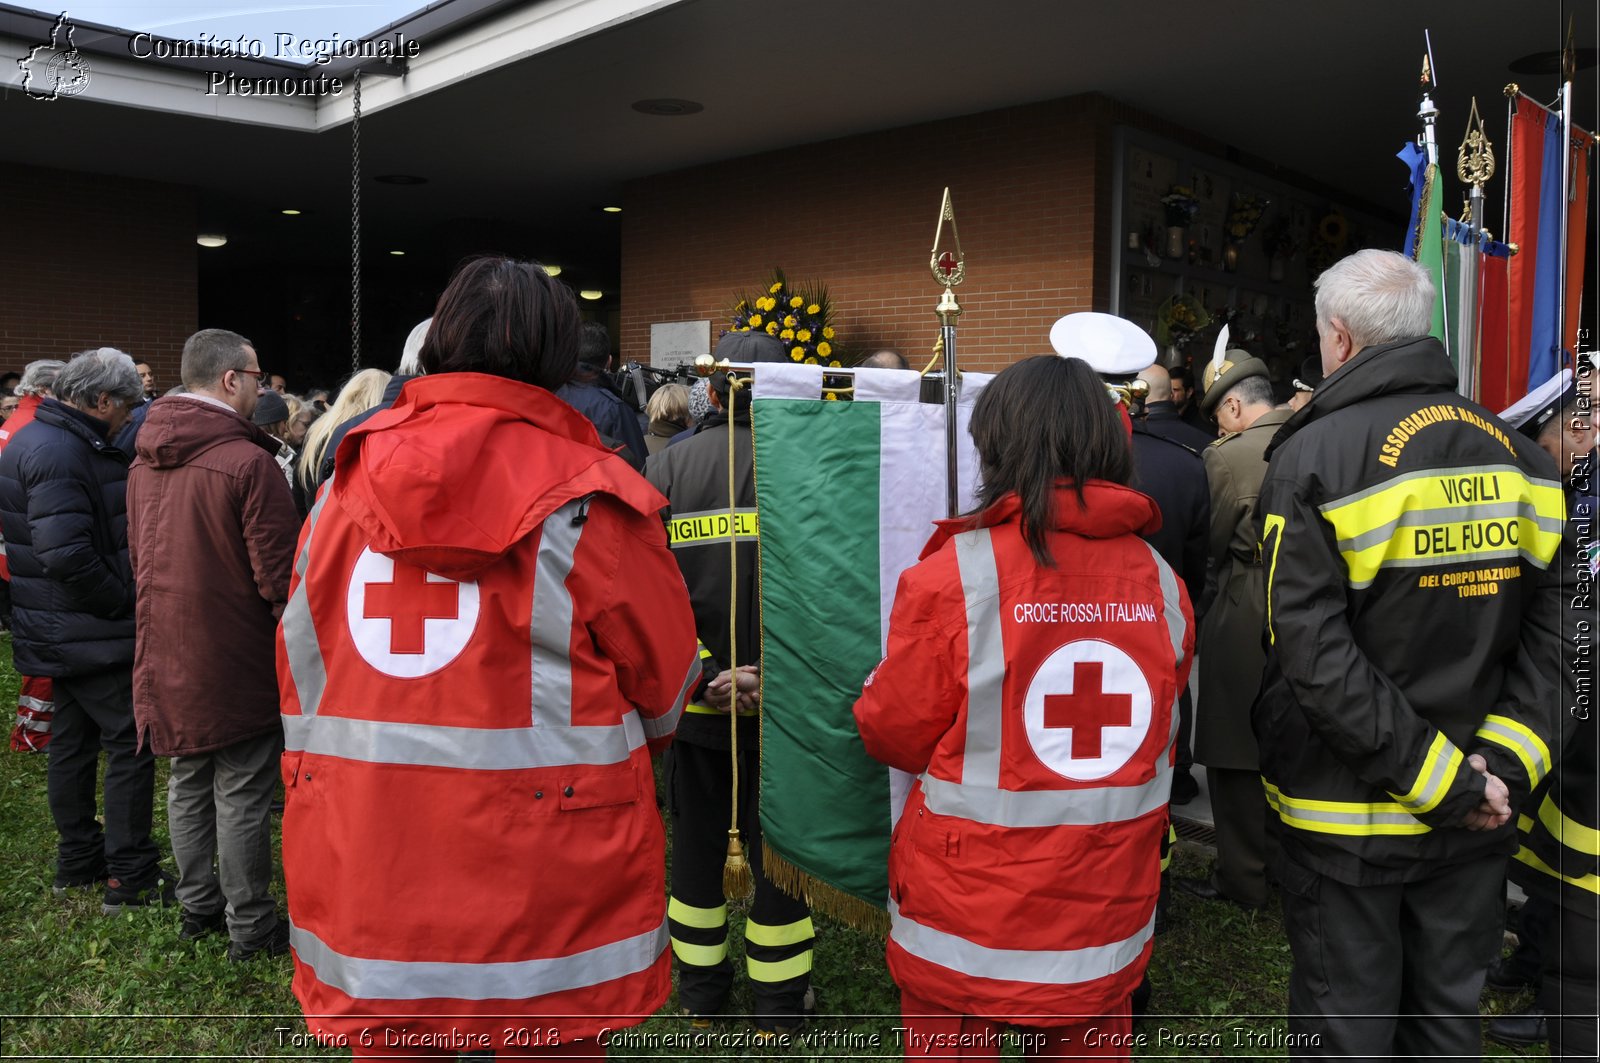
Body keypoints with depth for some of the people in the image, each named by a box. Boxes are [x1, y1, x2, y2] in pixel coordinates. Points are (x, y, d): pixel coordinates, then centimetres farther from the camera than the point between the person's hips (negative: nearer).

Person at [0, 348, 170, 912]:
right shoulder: (61, 454, -22)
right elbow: (67, 555, -29)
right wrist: (124, 602, -17)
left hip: (62, 631, 11)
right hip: (92, 634, -11)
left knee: (74, 740, 18)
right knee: (131, 744, -3)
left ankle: (78, 860, 31)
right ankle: (130, 877, 4)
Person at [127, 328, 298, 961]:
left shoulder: (144, 464, 6)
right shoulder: (249, 463, -20)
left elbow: (138, 560, 16)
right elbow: (278, 575, -20)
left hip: (168, 657, 8)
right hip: (237, 664, -7)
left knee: (188, 784, 19)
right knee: (241, 793, 3)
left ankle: (198, 906, 32)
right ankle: (250, 927, 15)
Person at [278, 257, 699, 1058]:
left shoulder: (348, 481, 1)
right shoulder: (586, 496, -10)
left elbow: (299, 662, 8)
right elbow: (664, 681, -2)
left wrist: (318, 797, 22)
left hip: (365, 861, 4)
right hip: (542, 876, -4)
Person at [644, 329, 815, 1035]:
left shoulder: (666, 468, -3)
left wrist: (700, 672, -9)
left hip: (699, 695, 2)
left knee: (696, 838, 17)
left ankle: (700, 990, 32)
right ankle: (778, 1002, 25)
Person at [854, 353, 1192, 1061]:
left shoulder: (951, 575, -18)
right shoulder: (1160, 582, -4)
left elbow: (894, 735, -9)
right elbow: (1160, 740, 10)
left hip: (966, 920, -3)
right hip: (1106, 922, 4)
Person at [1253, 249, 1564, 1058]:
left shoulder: (1314, 455, -14)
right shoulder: (1518, 455, 2)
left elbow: (1313, 652, -21)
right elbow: (1550, 631, -1)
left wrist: (1445, 778, -16)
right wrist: (1503, 762, -5)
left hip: (1346, 818, -5)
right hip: (1474, 824, 5)